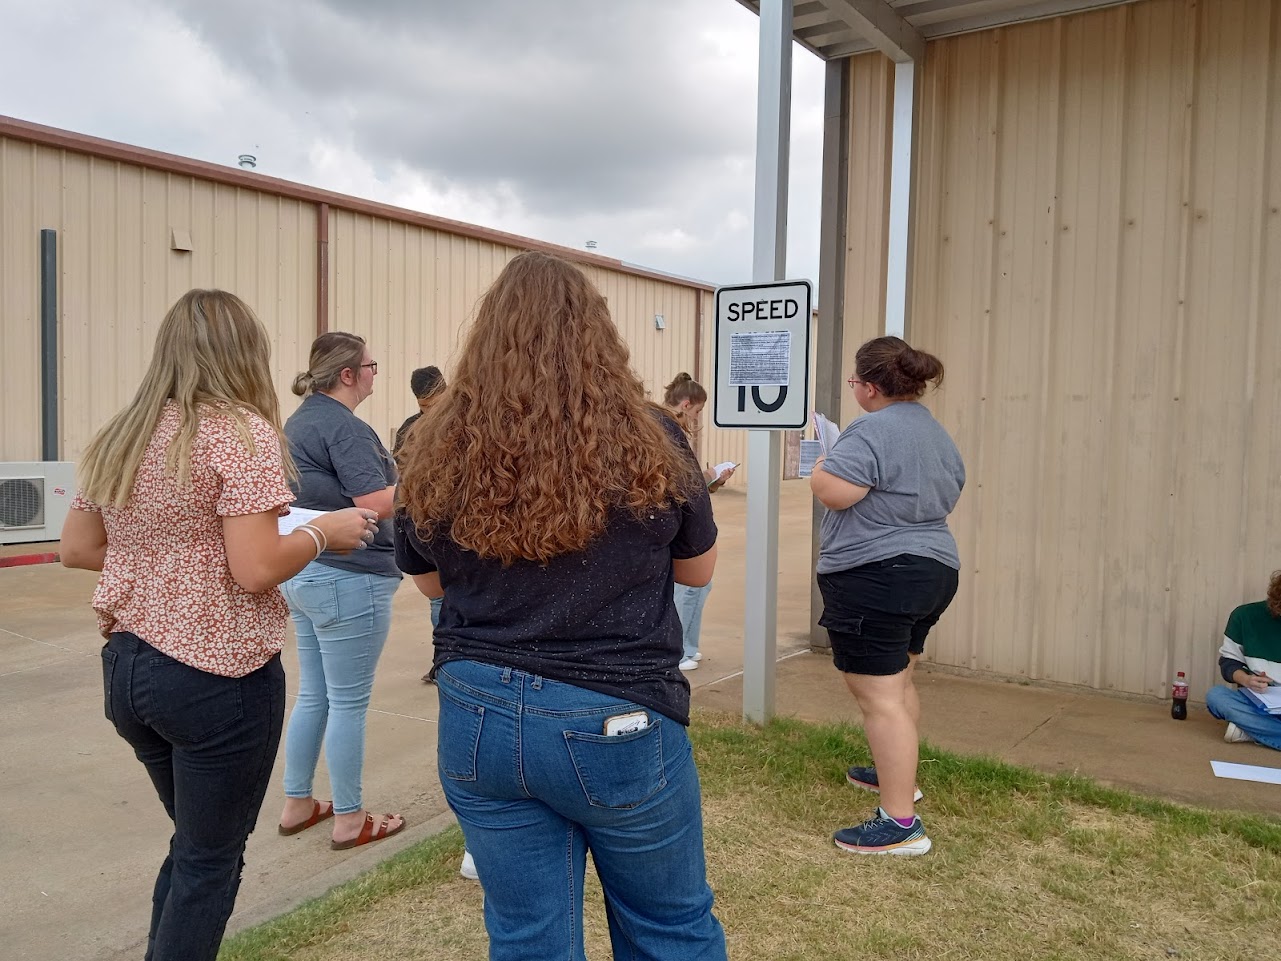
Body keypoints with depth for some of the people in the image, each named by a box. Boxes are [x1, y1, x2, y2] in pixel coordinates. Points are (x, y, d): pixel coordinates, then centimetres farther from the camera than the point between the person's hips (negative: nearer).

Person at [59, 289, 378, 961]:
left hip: (126, 666, 8)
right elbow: (255, 570, -22)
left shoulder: (117, 438, 7)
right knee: (210, 860, 10)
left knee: (193, 842, 24)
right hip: (216, 676, -7)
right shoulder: (241, 431, -15)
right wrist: (323, 532, -6)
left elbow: (76, 550, 14)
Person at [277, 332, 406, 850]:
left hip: (302, 573, 10)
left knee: (313, 695, 19)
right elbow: (376, 503, -23)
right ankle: (350, 820, 15)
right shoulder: (343, 426, -18)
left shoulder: (298, 421, 12)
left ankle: (297, 804, 30)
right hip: (347, 579, -10)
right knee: (348, 704, 2)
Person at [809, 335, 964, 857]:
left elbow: (833, 492, -24)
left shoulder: (873, 430, -17)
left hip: (874, 577, -10)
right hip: (935, 568, 10)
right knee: (897, 681, 25)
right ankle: (897, 773, 40)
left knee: (879, 698, -6)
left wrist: (821, 467, -4)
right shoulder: (937, 432, 13)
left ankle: (900, 823, -3)